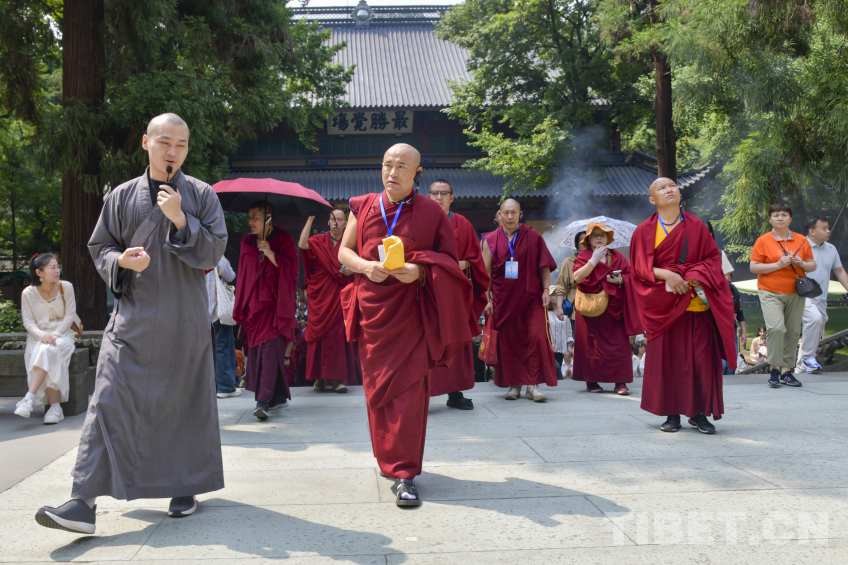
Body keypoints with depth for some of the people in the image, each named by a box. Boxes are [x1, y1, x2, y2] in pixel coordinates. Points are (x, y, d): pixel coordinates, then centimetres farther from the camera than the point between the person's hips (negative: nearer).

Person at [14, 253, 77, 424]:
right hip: (38, 336, 1)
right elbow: (28, 322, -2)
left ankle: (29, 398, -36)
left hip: (62, 334, -1)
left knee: (48, 351, -34)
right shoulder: (28, 293, 0)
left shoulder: (66, 287, 0)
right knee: (43, 355, -31)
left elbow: (69, 316, -1)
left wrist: (54, 335, -17)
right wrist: (43, 336, -21)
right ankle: (55, 407, -30)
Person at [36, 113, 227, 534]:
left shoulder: (201, 194, 4)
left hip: (184, 321, 0)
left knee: (185, 401, 7)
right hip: (133, 316, 1)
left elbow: (215, 251, -2)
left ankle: (185, 488, 23)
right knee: (109, 401, -7)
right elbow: (100, 247, 12)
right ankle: (84, 500, -7)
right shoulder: (122, 196, 7)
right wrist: (120, 261, -10)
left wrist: (179, 218, -15)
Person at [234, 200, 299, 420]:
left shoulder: (282, 239, 2)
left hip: (275, 301, -5)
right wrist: (240, 307, 11)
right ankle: (279, 396, 15)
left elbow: (291, 267, -6)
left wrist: (270, 253, -17)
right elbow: (243, 276, 18)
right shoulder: (247, 244, 16)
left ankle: (263, 401, -21)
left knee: (270, 348, -15)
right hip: (254, 302, 6)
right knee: (257, 349, 3)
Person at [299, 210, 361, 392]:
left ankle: (338, 378, -3)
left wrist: (351, 271, -14)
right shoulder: (319, 240, 5)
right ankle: (319, 377, 6)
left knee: (339, 333, -5)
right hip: (320, 294, 0)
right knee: (320, 332, -1)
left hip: (340, 294, 0)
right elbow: (302, 244, -14)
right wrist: (310, 219, -13)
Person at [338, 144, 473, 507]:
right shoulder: (363, 207, 10)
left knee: (409, 388, -9)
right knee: (377, 387, 7)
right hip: (372, 309, 3)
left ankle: (404, 473, -4)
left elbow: (449, 259, 4)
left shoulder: (431, 212, 3)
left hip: (411, 309, -3)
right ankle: (388, 459, 26)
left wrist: (420, 270, -16)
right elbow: (344, 251, 12)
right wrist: (365, 266, -10)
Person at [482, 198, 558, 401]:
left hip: (530, 297, -1)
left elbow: (544, 265, 6)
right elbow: (486, 272, 7)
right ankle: (514, 384, 13)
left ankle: (533, 384, -5)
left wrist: (546, 289, -2)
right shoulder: (491, 240, 6)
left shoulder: (533, 236, 4)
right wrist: (487, 298, 1)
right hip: (503, 299, 1)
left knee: (536, 337, -11)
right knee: (508, 342, 3)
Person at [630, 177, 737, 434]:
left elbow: (713, 258, 7)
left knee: (701, 358, -2)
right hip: (664, 304, -1)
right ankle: (672, 414, 9)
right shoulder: (645, 231, 5)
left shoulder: (696, 226, 9)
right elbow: (640, 267, 0)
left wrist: (696, 276, -11)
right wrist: (665, 274, -17)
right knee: (667, 359, -1)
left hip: (697, 302, 1)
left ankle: (699, 413, 8)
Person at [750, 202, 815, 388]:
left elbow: (813, 266, 15)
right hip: (771, 293, -4)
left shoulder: (801, 240, 10)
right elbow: (754, 267, -5)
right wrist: (778, 265, -14)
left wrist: (802, 264, -7)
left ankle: (787, 371, 12)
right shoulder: (763, 241, 0)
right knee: (776, 328, -19)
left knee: (793, 332, 2)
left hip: (795, 293, 4)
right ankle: (775, 369, -7)